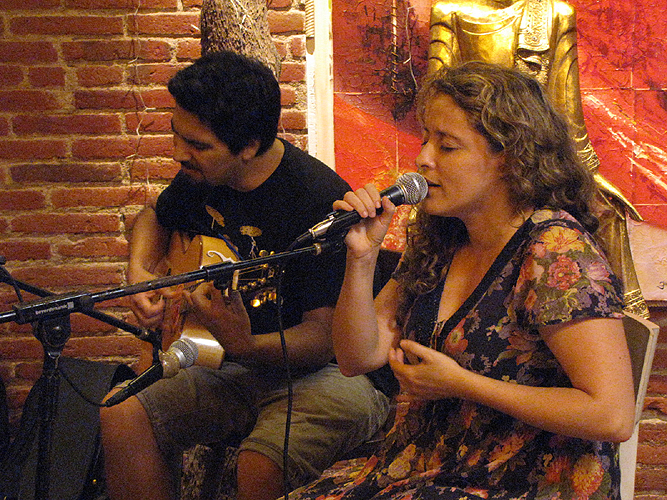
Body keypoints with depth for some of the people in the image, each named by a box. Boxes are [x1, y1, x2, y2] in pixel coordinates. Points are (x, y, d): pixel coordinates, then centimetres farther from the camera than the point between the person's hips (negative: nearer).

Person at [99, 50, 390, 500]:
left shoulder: (319, 200, -21)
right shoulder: (200, 176, 2)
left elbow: (327, 334, -21)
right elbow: (156, 217, 27)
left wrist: (246, 345, -39)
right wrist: (139, 274, 7)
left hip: (319, 370, -7)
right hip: (240, 367, 7)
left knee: (261, 462, -35)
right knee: (123, 416, -15)